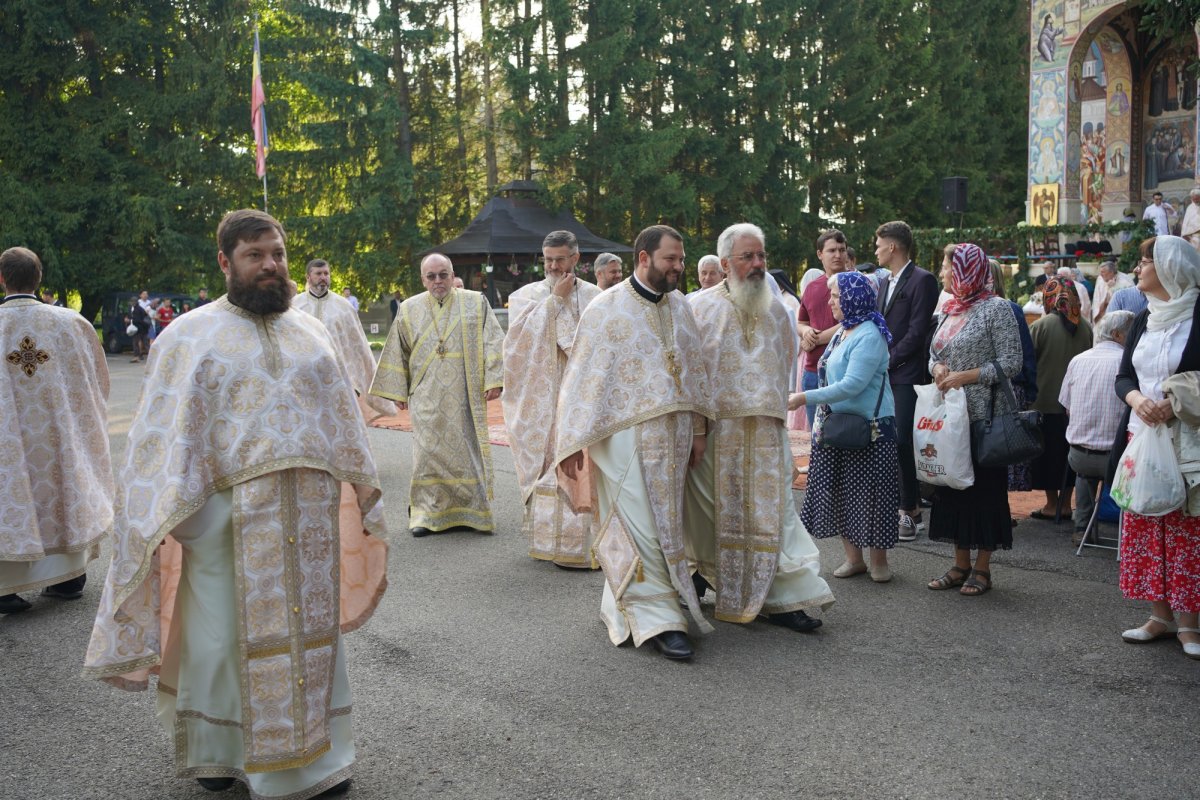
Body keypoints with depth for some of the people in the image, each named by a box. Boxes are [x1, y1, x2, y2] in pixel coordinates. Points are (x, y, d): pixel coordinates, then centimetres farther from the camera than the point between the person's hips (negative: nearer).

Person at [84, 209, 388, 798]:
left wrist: (364, 492, 13)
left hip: (310, 515, 4)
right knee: (220, 635, 7)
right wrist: (166, 515, -15)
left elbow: (341, 419, 15)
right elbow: (166, 432, -6)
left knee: (310, 630, 10)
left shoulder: (310, 333, 12)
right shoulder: (191, 336, 0)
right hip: (225, 513, -3)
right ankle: (215, 751, 29)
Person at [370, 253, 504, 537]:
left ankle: (472, 511, 13)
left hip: (466, 395, -1)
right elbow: (398, 353, 11)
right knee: (428, 451, -1)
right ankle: (426, 513, 6)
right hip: (427, 397, 1)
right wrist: (398, 392, 8)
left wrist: (493, 380, -8)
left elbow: (493, 342, 0)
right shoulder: (410, 309, 8)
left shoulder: (476, 302, 4)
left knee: (469, 448, 2)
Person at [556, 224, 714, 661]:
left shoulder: (679, 306, 9)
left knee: (664, 523, 12)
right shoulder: (606, 308, -7)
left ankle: (622, 604, 27)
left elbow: (694, 367, 14)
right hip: (625, 437, -6)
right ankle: (657, 618, 3)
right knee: (640, 529, -4)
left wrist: (698, 429, 11)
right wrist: (573, 443, -11)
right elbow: (582, 375, -8)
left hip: (672, 437, 6)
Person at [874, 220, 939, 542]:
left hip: (906, 376, -8)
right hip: (884, 374, 8)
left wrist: (887, 361, -11)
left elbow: (917, 332, -13)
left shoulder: (922, 281, -7)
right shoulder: (884, 283, 19)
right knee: (889, 441, 7)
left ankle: (909, 510, -1)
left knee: (903, 443, -10)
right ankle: (910, 507, 16)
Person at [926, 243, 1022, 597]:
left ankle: (982, 568, 10)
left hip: (983, 414, -7)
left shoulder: (996, 308, -8)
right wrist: (937, 368, -2)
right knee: (952, 483, 9)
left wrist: (964, 377, -17)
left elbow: (1010, 363, -12)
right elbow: (934, 354, 20)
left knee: (983, 486, 0)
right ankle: (961, 564, 19)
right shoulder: (949, 309, 13)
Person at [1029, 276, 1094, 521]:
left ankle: (1052, 504, 10)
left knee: (1048, 453, 6)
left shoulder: (1040, 326, -14)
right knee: (1069, 452, 13)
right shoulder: (1085, 326, -2)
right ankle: (1066, 503, 19)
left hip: (1046, 402, -4)